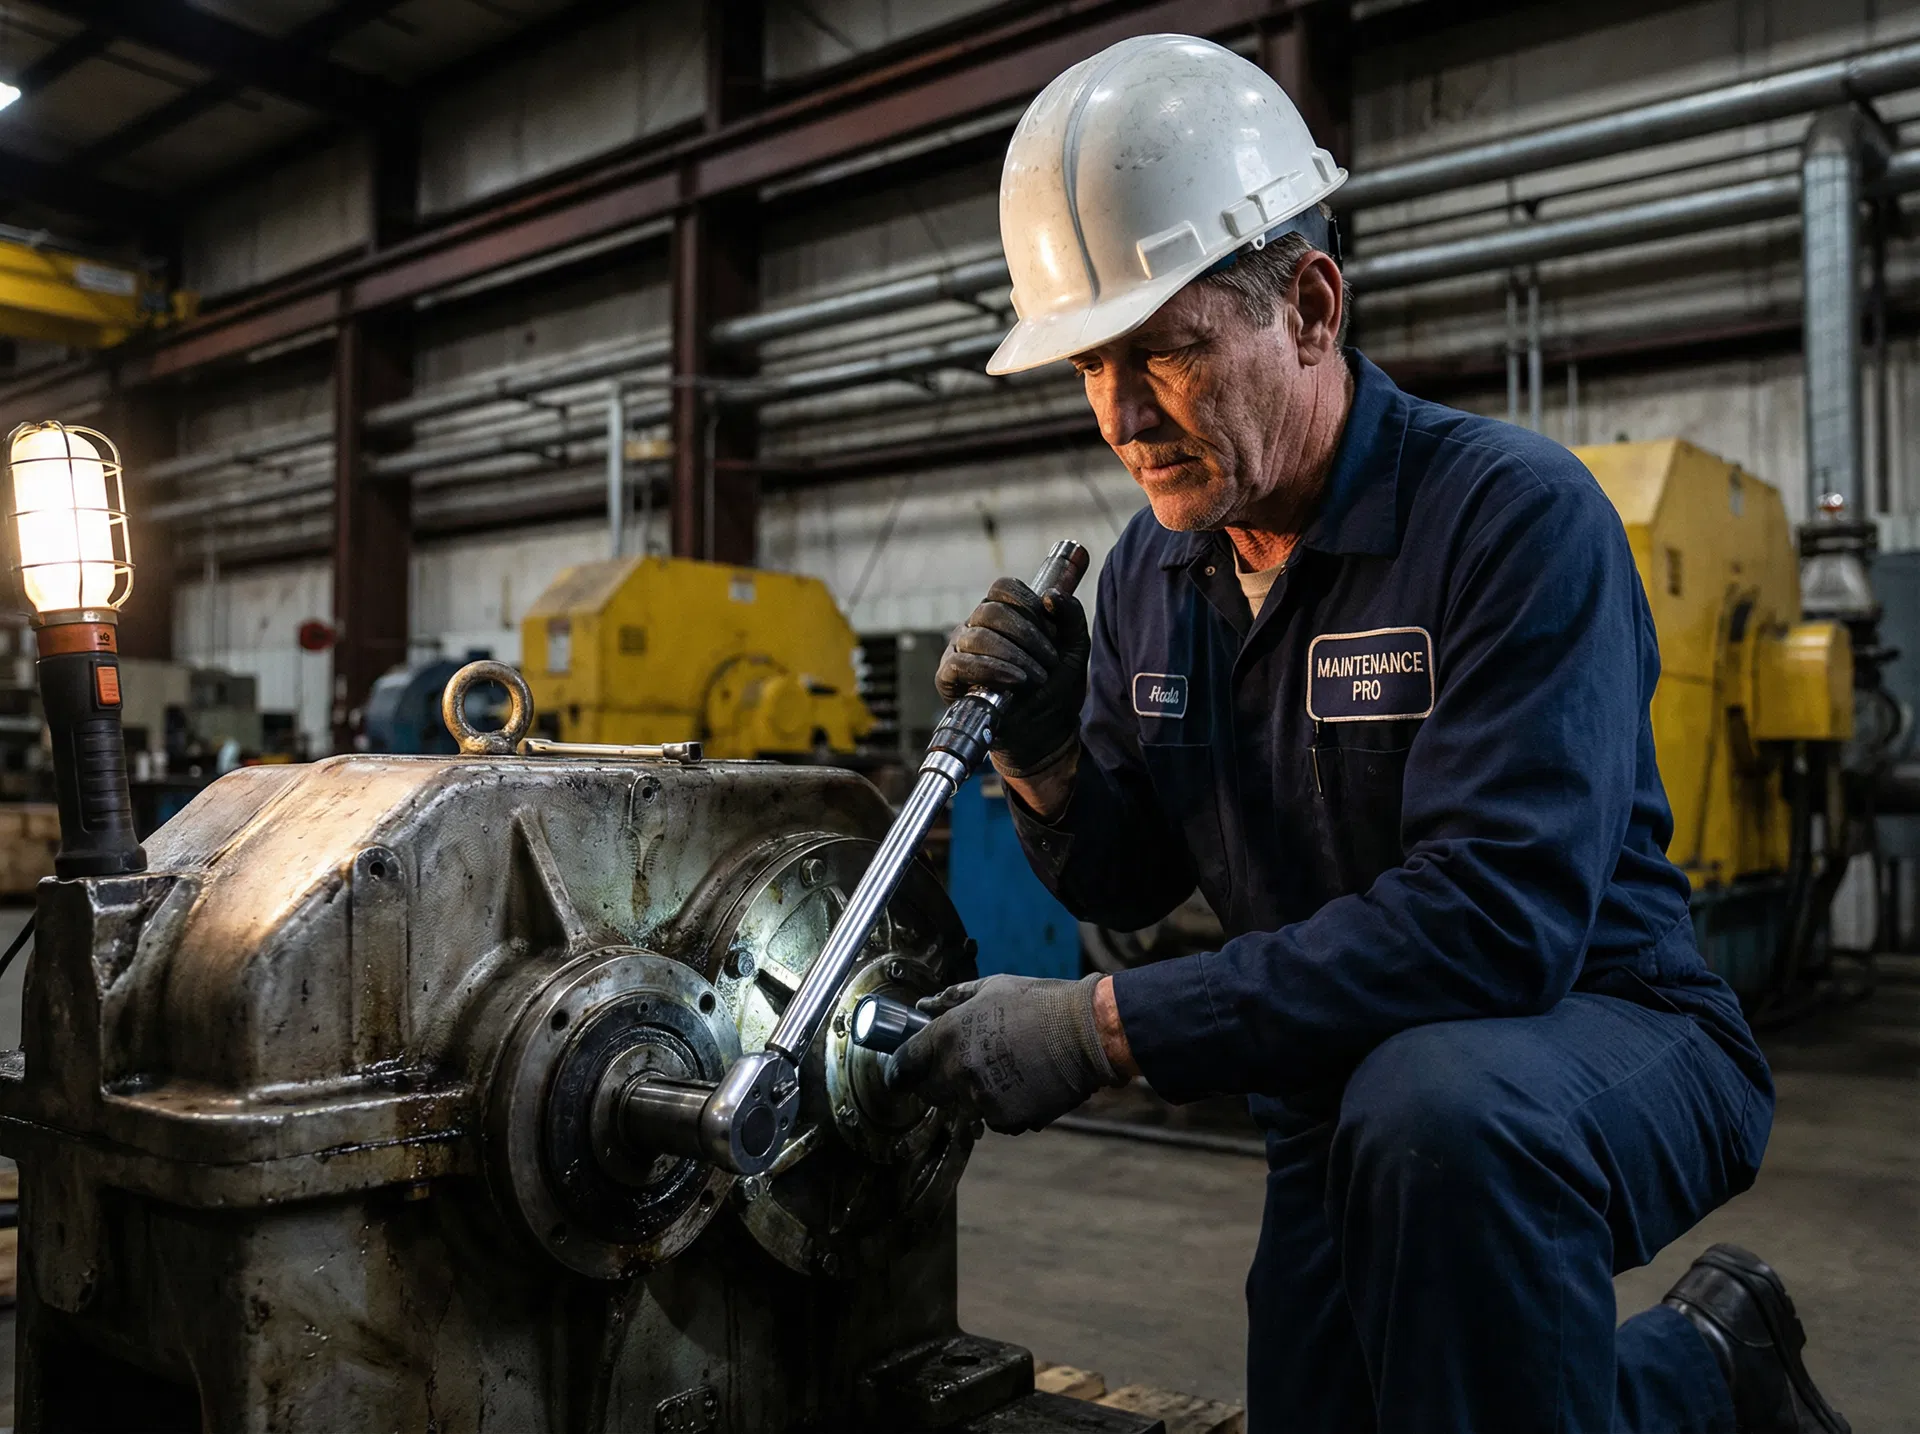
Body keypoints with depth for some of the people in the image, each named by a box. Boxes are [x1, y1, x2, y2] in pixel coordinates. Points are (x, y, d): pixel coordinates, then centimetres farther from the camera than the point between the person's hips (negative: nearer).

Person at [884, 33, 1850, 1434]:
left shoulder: (1515, 513, -22)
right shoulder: (1151, 569, 0)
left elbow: (1493, 921, -32)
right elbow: (1130, 884, 7)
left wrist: (1107, 1027, -33)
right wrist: (1045, 760, -16)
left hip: (1601, 1042, -6)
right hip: (1346, 1096, 7)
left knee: (1434, 1105, -38)